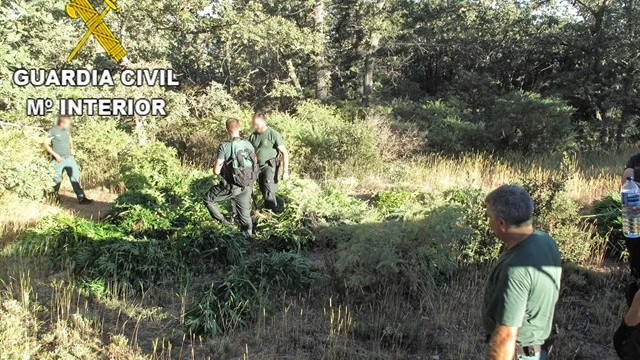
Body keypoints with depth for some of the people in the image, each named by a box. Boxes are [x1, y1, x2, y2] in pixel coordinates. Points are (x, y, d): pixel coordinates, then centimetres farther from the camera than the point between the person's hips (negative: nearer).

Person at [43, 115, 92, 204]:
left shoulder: (67, 129, 5)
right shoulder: (53, 131, -12)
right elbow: (45, 144, -11)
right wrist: (55, 155, -16)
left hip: (69, 158, 5)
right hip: (59, 160, -5)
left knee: (75, 177, -2)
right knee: (57, 180, 6)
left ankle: (81, 198, -3)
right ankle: (53, 198, 26)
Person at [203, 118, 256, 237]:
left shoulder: (224, 146, -16)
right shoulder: (248, 144, -2)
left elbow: (216, 171, -15)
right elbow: (255, 164, 9)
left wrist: (215, 166, 8)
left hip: (230, 187, -4)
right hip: (246, 188, 4)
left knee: (208, 199, 19)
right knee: (245, 217, 15)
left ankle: (223, 222, 10)